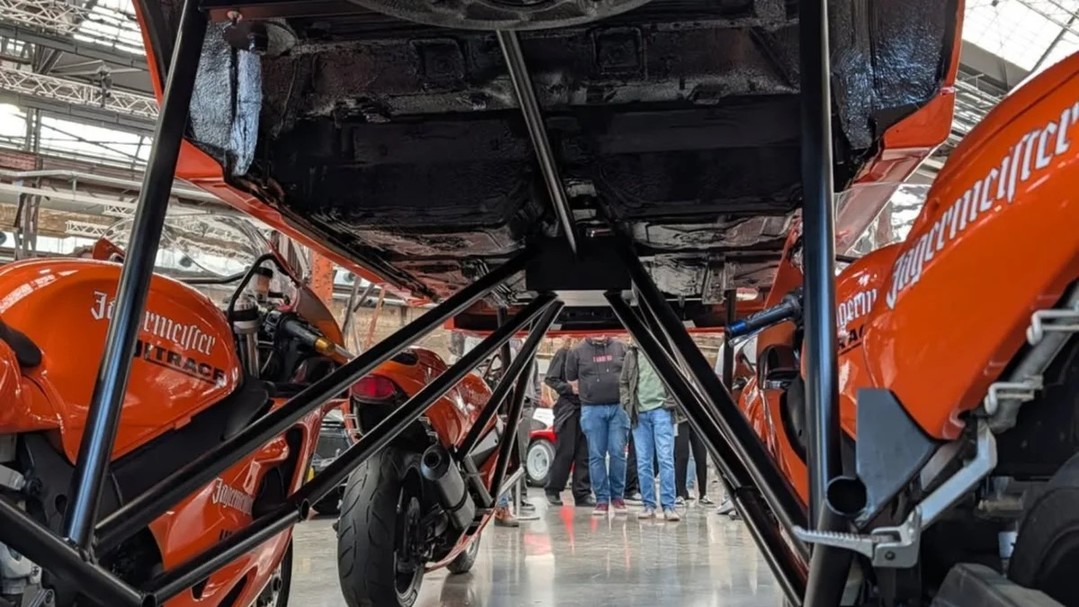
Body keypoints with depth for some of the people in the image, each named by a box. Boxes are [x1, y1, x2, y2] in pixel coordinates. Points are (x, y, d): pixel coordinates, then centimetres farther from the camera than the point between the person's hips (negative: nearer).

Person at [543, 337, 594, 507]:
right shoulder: (564, 353, -1)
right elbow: (550, 379, -3)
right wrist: (570, 388, -13)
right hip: (568, 408, -4)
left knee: (585, 454, 5)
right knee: (565, 452, 0)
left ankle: (582, 494, 12)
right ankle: (552, 490, 14)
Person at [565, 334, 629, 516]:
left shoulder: (620, 347, 7)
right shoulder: (577, 352, 3)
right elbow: (572, 381, 10)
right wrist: (589, 394, 6)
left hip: (619, 407, 1)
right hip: (592, 409, -1)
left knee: (618, 453, 0)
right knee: (596, 455, 1)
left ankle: (618, 496, 13)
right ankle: (601, 499, 9)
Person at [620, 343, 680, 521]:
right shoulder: (632, 355, 12)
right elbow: (623, 382, 17)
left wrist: (671, 401, -7)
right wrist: (628, 403, 5)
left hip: (661, 410, -3)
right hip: (639, 413, 3)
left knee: (665, 459, -8)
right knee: (643, 462, 4)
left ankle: (668, 506, -5)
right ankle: (648, 505, 11)